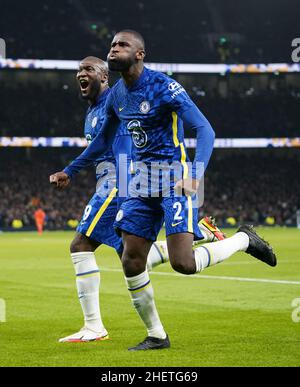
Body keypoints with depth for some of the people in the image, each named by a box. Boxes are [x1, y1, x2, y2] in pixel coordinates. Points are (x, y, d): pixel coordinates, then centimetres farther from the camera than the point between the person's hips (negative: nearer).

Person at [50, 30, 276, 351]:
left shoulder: (164, 87, -14)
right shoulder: (116, 95, 9)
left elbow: (205, 130, -20)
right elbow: (103, 140, 27)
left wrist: (195, 175, -34)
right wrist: (70, 171, 29)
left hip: (174, 180, -7)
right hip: (143, 182, 7)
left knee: (183, 263, -19)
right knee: (131, 262, 0)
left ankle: (244, 239, 7)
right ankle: (156, 336, 15)